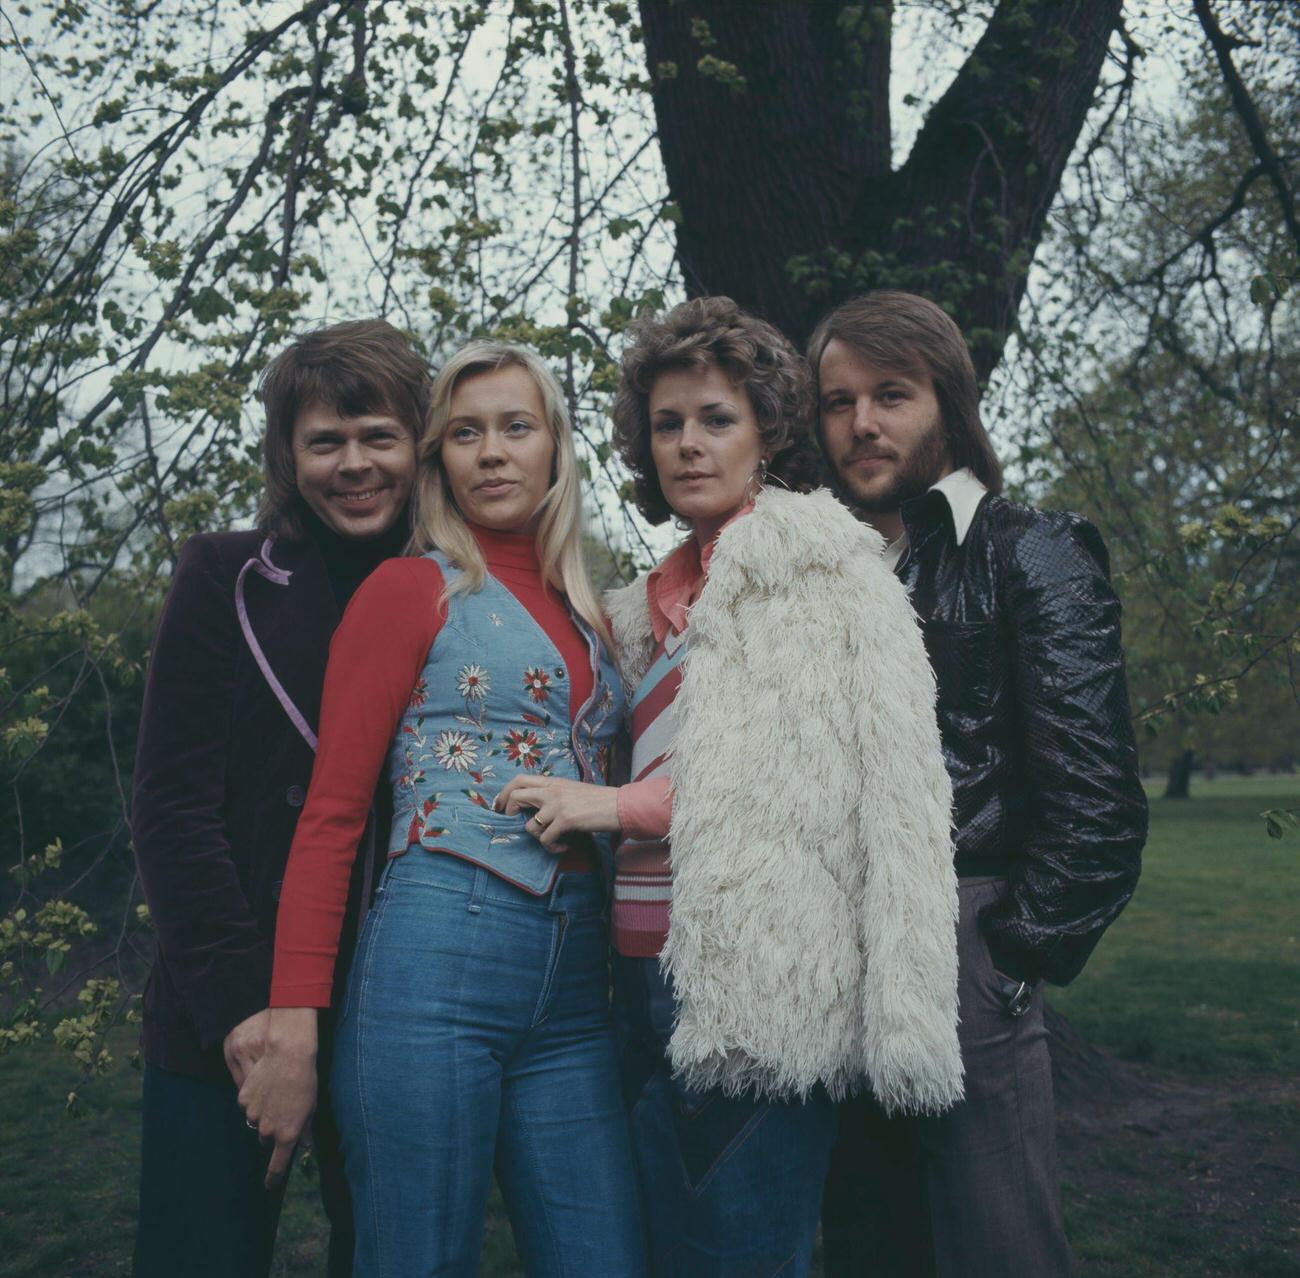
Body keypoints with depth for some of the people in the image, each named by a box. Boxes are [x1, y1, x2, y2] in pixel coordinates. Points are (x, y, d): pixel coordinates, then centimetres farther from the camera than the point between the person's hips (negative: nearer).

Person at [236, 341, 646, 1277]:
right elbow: (332, 811, -4)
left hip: (575, 988, 5)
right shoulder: (412, 587, 1)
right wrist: (294, 1029, -10)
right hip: (437, 963, -5)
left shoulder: (586, 612, 17)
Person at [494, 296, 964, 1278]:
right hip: (651, 970, 7)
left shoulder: (816, 552, 0)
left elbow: (865, 767, -11)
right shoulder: (649, 605, 20)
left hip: (760, 975, -7)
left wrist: (623, 805, -10)